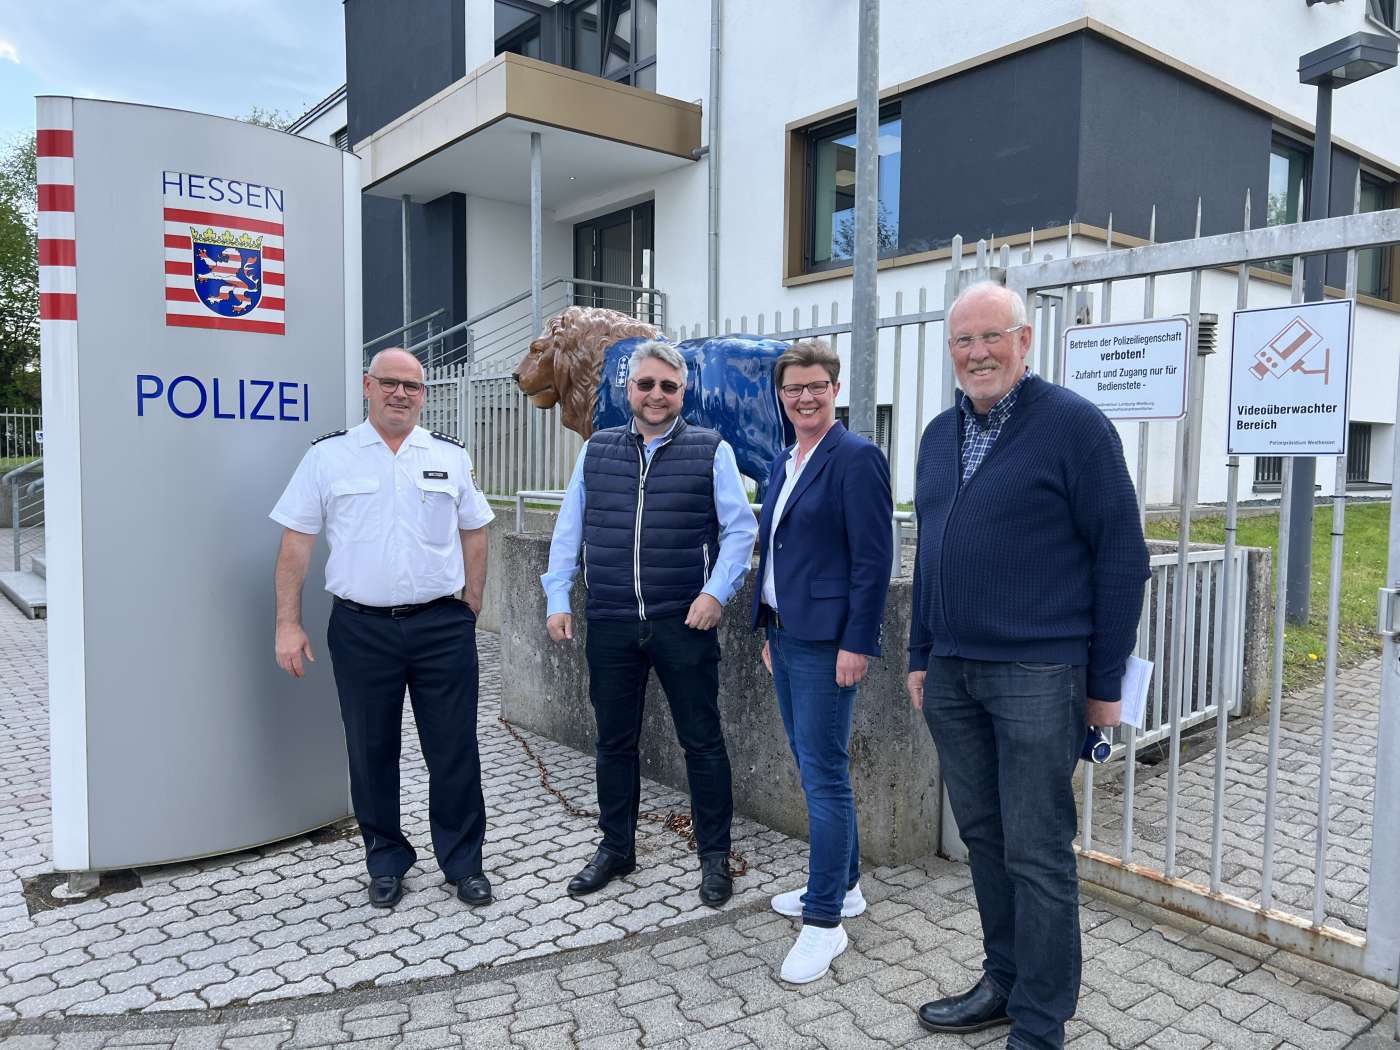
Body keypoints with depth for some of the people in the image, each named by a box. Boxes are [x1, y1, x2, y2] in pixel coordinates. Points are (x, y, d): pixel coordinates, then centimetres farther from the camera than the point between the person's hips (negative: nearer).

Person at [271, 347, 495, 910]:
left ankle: (464, 863, 21)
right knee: (371, 752, 10)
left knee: (455, 751, 5)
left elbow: (474, 535, 12)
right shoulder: (327, 455, 1)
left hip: (442, 626, 1)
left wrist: (471, 611, 8)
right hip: (361, 628, 0)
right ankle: (386, 863, 28)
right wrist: (288, 625, -3)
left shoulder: (450, 456, 6)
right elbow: (296, 543, 2)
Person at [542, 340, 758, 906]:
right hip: (610, 625, 3)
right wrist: (558, 598, 6)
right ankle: (615, 848, 31)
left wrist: (716, 592, -12)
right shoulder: (596, 450, 9)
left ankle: (715, 856, 22)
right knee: (614, 741, 14)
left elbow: (739, 528, -1)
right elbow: (569, 528, 11)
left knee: (702, 741, 6)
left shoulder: (711, 451, 0)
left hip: (684, 624, -3)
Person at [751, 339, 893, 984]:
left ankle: (825, 921, 7)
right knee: (814, 766, 17)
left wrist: (856, 644, -19)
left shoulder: (856, 459, -12)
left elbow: (874, 558, -16)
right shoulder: (783, 463, 15)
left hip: (827, 642, -9)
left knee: (824, 773, -4)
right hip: (785, 635, 9)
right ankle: (842, 884, 32)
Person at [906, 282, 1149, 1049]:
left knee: (1036, 856, 2)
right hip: (952, 673, 6)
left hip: (1037, 675, -6)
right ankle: (1004, 983, 32)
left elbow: (1121, 556, -8)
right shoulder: (940, 434, 12)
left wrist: (1105, 682, -8)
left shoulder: (1073, 424, -7)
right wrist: (920, 658, 14)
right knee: (984, 840, 16)